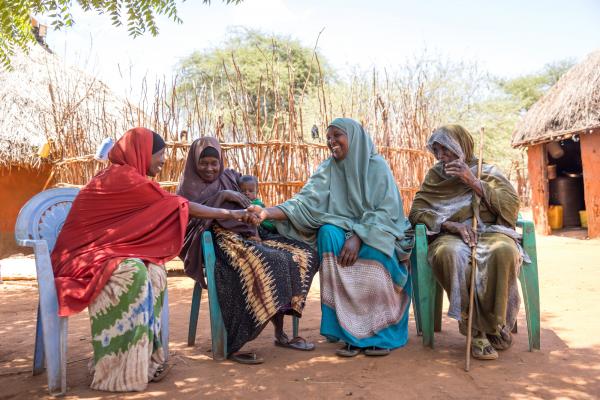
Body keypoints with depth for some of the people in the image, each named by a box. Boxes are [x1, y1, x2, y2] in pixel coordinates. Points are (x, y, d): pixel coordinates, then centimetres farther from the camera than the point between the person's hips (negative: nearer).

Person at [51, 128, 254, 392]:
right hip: (82, 257, -9)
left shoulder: (120, 176, 11)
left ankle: (143, 358, -14)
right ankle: (118, 372, -25)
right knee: (132, 272, -32)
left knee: (152, 270, -12)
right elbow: (177, 206, -14)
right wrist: (230, 214, -5)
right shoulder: (125, 178, -18)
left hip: (103, 252, 9)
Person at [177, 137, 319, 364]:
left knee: (299, 256, -13)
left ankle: (280, 334, -13)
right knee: (262, 264, -35)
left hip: (246, 237, 6)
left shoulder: (230, 177, 22)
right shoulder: (189, 187, 10)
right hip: (219, 243, -6)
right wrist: (221, 196, -11)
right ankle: (231, 346, -30)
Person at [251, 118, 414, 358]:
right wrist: (268, 212, -27)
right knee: (329, 234, -32)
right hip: (343, 229, 2)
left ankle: (381, 332, -17)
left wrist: (358, 237, -29)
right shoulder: (328, 169, 2)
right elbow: (306, 202, -11)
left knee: (373, 253, -36)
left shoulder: (377, 165, -5)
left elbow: (386, 210, -13)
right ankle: (351, 333, -26)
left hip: (378, 232, -2)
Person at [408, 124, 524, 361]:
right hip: (452, 235, 0)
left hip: (490, 231, 0)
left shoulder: (488, 172, 14)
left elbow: (512, 205, 0)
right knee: (447, 253, -37)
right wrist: (450, 225, -11)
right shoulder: (434, 176, 16)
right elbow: (416, 212, 5)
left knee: (504, 251, -36)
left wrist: (473, 182, -8)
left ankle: (496, 325, -14)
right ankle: (476, 331, -28)